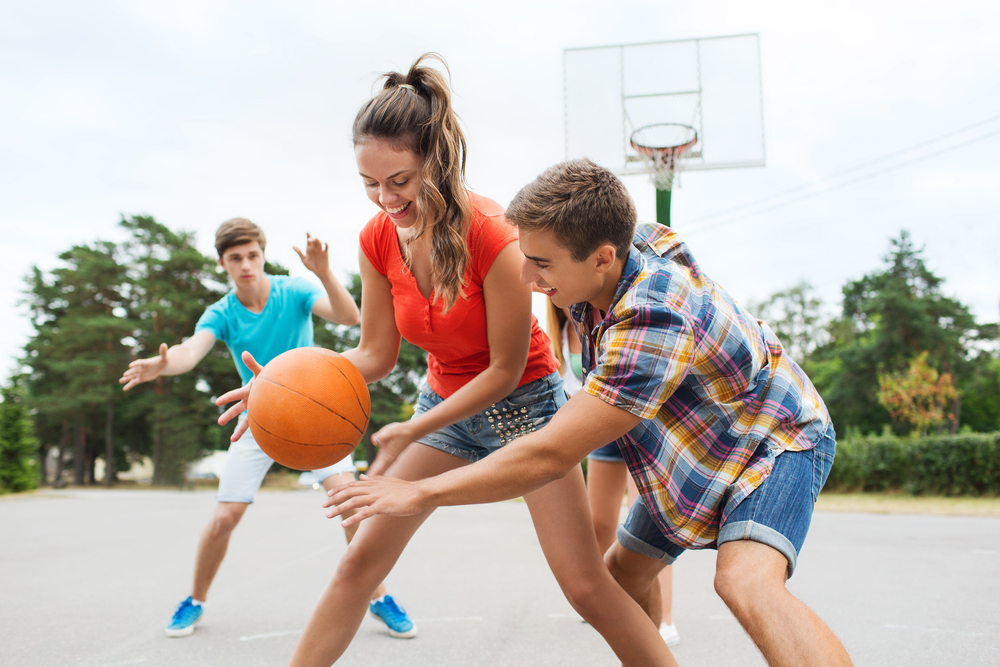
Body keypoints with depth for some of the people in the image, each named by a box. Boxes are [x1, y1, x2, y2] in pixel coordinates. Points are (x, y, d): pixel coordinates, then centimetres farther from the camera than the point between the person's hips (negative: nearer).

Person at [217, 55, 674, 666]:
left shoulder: (492, 236, -28)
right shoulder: (379, 239, -11)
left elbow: (506, 369, -20)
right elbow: (376, 355, -4)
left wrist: (414, 431, -25)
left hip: (522, 401, -5)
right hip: (446, 402, 5)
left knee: (586, 583, -9)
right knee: (360, 560, 3)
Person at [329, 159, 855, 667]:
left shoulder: (653, 324, -41)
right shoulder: (618, 244, -15)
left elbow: (550, 457, -39)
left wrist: (421, 494, -32)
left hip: (776, 440, -9)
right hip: (696, 452, 9)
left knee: (746, 583, -35)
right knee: (621, 572, 14)